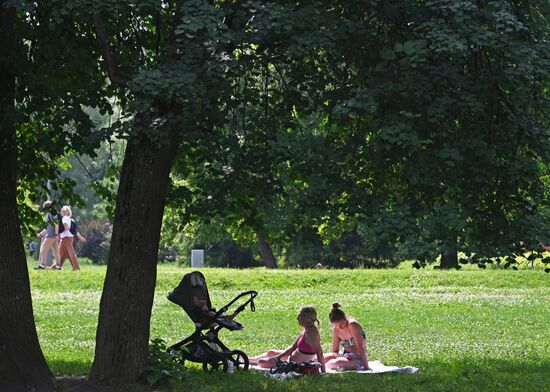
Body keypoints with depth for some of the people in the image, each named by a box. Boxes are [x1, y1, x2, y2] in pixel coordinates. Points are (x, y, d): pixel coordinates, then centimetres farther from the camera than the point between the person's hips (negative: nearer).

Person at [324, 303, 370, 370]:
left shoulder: (352, 325, -20)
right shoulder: (336, 330, -1)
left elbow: (361, 348, -24)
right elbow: (335, 352, 4)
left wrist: (366, 367, -28)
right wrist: (341, 356, -19)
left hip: (358, 359, -6)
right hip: (347, 356, 6)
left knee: (337, 362, -33)